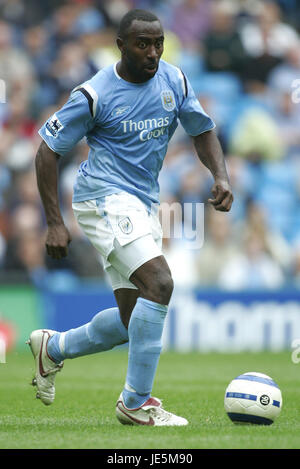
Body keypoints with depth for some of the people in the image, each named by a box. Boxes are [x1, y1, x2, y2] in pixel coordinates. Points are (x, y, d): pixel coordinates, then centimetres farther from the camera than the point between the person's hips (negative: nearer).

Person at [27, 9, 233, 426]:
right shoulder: (95, 95, -13)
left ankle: (53, 348, 33)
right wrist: (54, 222, -10)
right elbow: (48, 152, -7)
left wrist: (221, 176, -4)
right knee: (159, 282, -25)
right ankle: (136, 403, -18)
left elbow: (202, 131, 16)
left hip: (144, 204, 8)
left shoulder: (174, 80, 3)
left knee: (132, 321, 8)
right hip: (105, 198, -7)